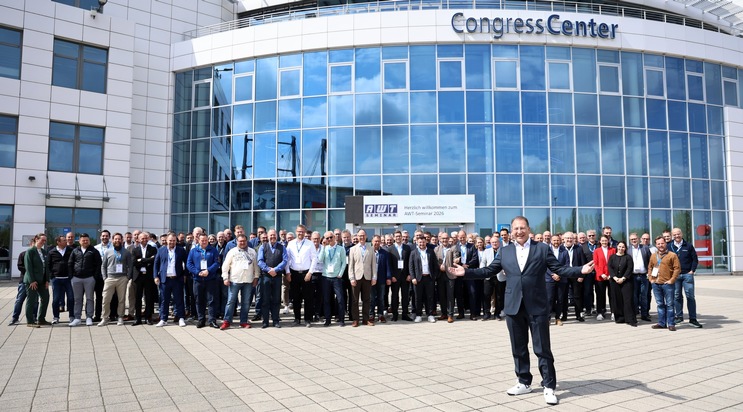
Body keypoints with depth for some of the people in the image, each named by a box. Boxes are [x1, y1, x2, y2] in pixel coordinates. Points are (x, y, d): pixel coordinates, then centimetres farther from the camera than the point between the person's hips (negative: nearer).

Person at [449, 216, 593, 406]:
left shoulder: (542, 248, 2)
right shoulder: (505, 252, 8)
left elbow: (559, 269, -1)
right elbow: (488, 271, 10)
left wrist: (581, 270, -16)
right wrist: (466, 272, 2)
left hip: (537, 307, -3)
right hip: (514, 307, 3)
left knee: (542, 349, 2)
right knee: (518, 349, 13)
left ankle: (549, 387, 13)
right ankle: (524, 383, 27)